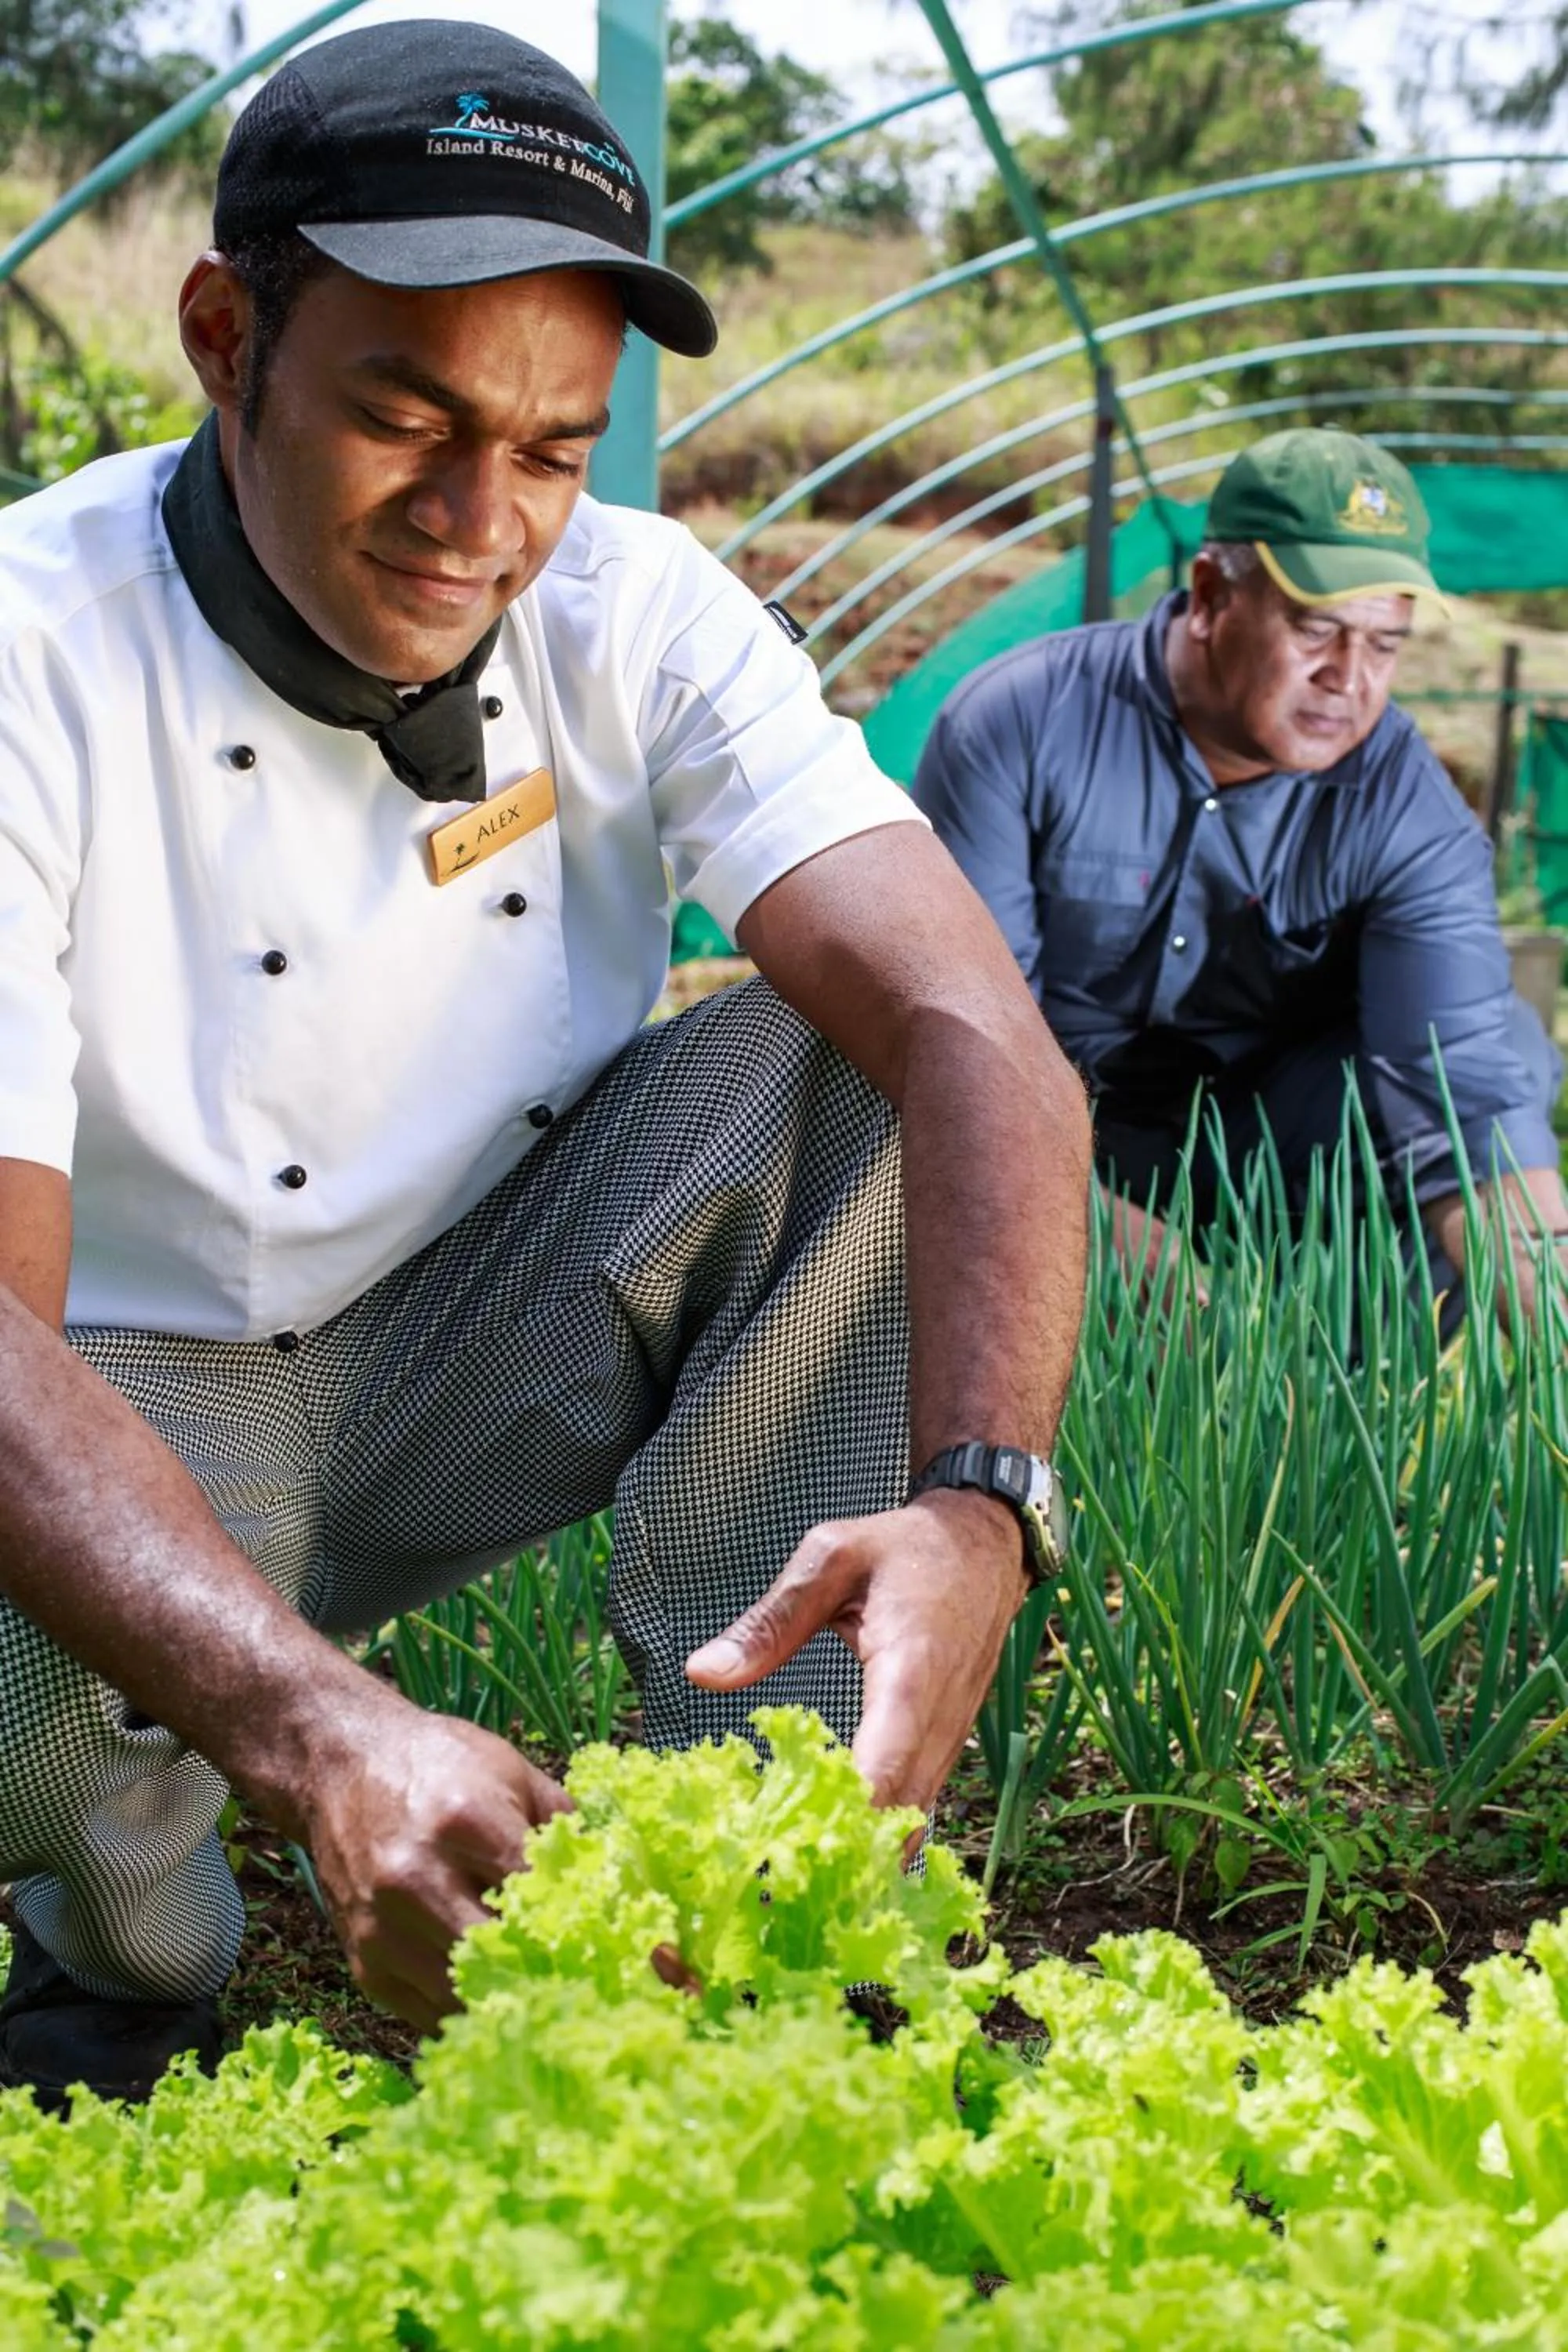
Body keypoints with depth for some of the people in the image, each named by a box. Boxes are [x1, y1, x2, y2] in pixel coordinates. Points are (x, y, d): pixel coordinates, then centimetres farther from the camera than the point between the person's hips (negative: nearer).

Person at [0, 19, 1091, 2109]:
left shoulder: (632, 612, -12)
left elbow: (981, 1042, -24)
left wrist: (975, 1504, -45)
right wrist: (313, 1728, -52)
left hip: (503, 1346, 3)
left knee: (843, 1065, -21)